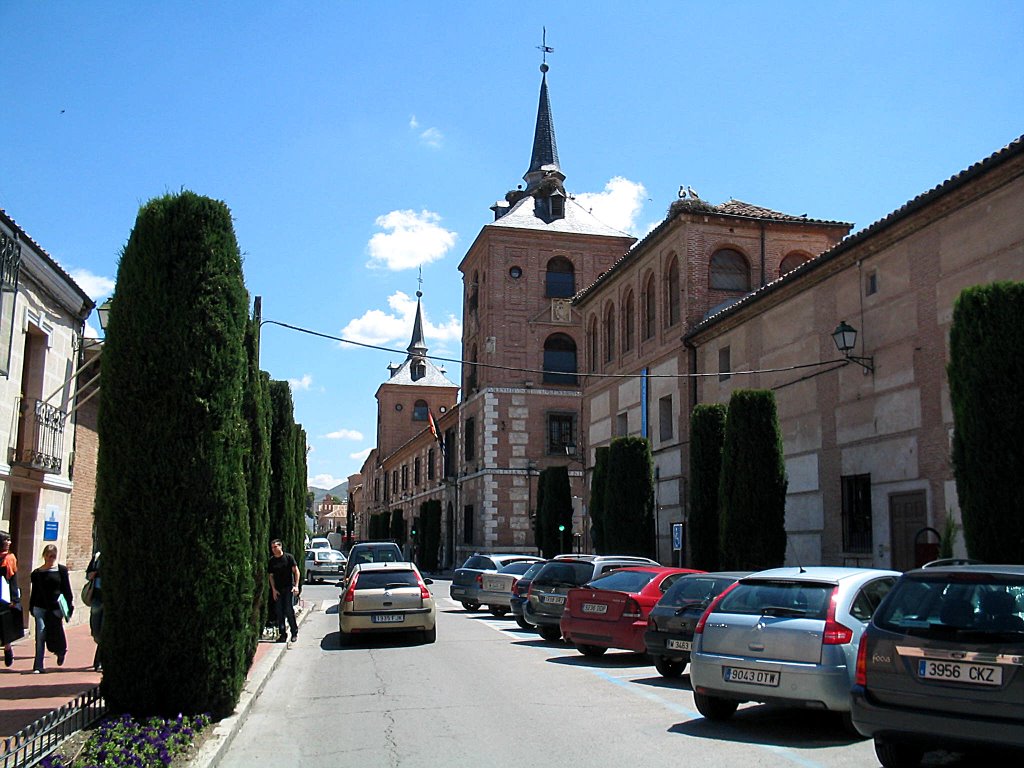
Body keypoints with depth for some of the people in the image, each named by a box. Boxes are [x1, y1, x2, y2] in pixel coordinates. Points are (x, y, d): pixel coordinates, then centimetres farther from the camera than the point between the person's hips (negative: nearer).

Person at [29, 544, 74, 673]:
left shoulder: (61, 570, 2)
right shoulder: (37, 573, 8)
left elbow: (67, 590, 3)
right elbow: (34, 591, 13)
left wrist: (70, 605, -2)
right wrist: (32, 607, 10)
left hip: (56, 607, -1)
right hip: (40, 608, 1)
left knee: (56, 633, 2)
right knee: (40, 636, -3)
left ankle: (61, 652, 35)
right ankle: (38, 666, 1)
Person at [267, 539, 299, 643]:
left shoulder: (288, 557, -3)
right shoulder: (272, 561, 8)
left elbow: (296, 571, -2)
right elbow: (271, 576, 11)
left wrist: (296, 586, -10)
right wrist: (273, 589, 1)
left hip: (288, 588, -4)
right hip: (277, 590, 4)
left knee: (289, 611, -7)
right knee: (279, 612, 4)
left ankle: (294, 633, 6)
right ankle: (282, 634, 12)